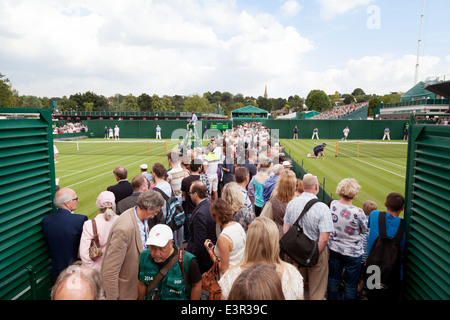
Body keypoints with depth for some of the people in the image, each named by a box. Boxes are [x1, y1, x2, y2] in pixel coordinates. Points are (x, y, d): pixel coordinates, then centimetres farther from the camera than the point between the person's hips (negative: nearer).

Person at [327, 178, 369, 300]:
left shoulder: (333, 204, -12)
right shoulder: (357, 212, -26)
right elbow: (365, 230, -9)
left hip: (334, 249, 5)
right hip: (353, 253, -5)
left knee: (333, 279, 21)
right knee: (351, 285, 13)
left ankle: (331, 298, 36)